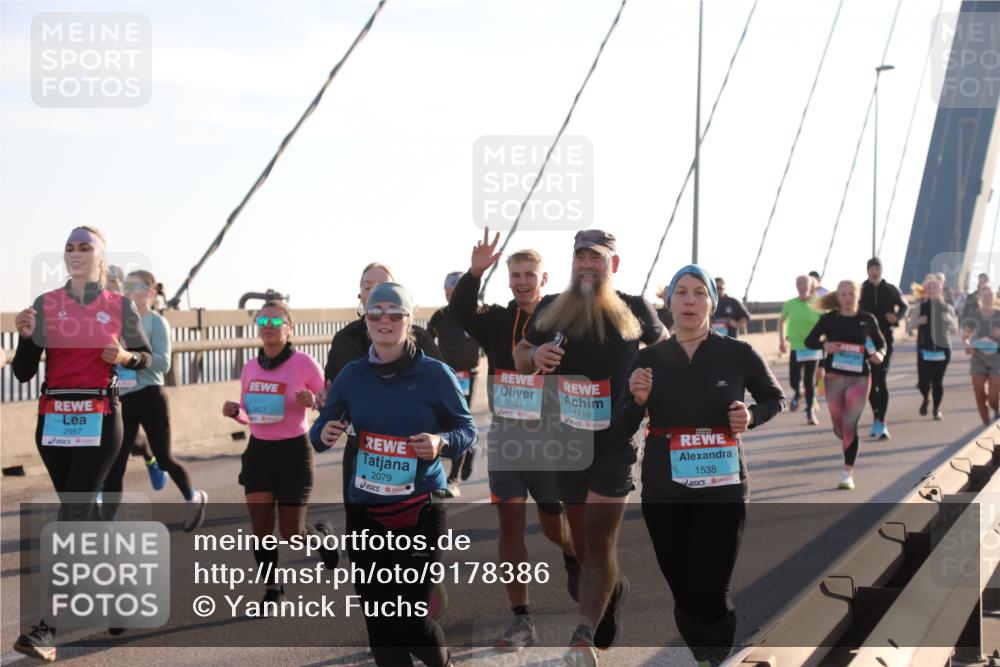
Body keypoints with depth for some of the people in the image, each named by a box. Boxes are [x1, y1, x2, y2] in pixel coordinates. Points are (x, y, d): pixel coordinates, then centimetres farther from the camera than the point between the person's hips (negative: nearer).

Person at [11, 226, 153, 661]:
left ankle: (46, 628, -14)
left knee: (72, 515, -11)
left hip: (100, 419, -3)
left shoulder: (120, 306, 1)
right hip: (53, 419, 3)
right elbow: (23, 373, 2)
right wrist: (25, 336, -16)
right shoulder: (44, 305, 4)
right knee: (77, 513, 13)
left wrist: (125, 356, -9)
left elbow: (146, 357, 13)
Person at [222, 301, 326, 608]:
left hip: (294, 450, -4)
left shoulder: (303, 363, -12)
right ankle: (272, 589, 20)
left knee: (291, 532, -1)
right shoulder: (250, 367, 4)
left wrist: (312, 401, -25)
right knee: (260, 526, 2)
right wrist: (234, 412, -7)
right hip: (258, 450, 4)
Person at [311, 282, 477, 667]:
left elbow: (467, 428, 0)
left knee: (411, 614, -2)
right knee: (377, 615, 8)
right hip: (367, 512, 3)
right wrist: (324, 434, -15)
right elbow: (321, 429, 8)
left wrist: (441, 443, -20)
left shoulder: (434, 373, -8)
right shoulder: (352, 375, 2)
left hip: (421, 512, -3)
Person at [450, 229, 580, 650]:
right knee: (510, 523, 0)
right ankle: (522, 621, 8)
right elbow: (459, 312, -16)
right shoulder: (497, 320, 4)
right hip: (504, 434, 3)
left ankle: (574, 558, 44)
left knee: (552, 525, 6)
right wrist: (475, 272, -32)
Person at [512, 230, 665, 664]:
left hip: (616, 443, -3)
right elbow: (519, 356, 15)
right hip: (566, 442, 3)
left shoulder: (635, 310, -1)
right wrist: (534, 356, -8)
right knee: (582, 543, 15)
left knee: (600, 542, -12)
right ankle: (614, 590, 42)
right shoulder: (550, 309, 3)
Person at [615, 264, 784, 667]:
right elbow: (620, 429, 6)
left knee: (710, 595, -7)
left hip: (722, 488, -2)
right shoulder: (648, 358, 2)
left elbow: (775, 399, 15)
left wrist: (752, 417, -6)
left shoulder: (738, 354, -3)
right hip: (663, 490, 2)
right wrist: (637, 401, -14)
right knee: (683, 593, 7)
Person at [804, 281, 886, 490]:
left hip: (859, 378, -1)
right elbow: (809, 341, 3)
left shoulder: (867, 319, 0)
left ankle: (848, 473, 0)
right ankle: (850, 445, 45)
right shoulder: (829, 319, -1)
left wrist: (879, 354, -11)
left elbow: (880, 343, 11)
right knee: (839, 428, 10)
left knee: (849, 426, -10)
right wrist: (824, 345, -17)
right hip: (834, 377, 2)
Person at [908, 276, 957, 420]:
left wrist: (950, 320, -12)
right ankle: (926, 398, 27)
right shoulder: (920, 309, 0)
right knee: (923, 382, -7)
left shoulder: (948, 309, 3)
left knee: (938, 381, 1)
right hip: (924, 350, -1)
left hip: (942, 349, 1)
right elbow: (908, 328, 4)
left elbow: (955, 330, 7)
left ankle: (937, 409, 21)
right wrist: (918, 321, -15)